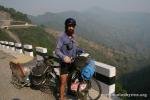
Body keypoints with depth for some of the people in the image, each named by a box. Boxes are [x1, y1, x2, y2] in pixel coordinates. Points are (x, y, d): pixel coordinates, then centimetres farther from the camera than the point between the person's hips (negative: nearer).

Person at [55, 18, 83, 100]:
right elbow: (57, 50, -22)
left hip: (72, 62, 7)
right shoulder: (62, 37, -18)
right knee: (63, 82, -4)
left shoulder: (73, 36, 3)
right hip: (65, 63, -7)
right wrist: (64, 57, -38)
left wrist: (81, 50, 4)